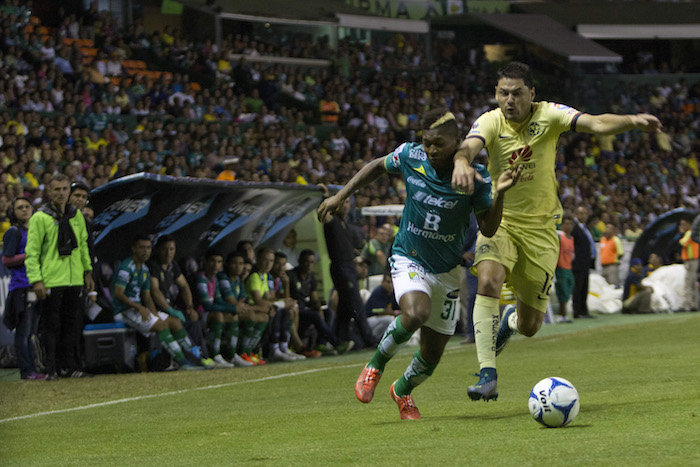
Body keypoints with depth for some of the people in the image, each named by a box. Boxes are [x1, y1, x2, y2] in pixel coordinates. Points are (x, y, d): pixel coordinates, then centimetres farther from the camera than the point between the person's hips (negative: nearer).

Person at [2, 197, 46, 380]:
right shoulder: (13, 232, -4)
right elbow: (6, 260, -9)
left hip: (36, 287, 8)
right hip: (21, 287, -8)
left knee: (32, 331, 11)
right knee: (23, 331, -7)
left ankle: (33, 369, 14)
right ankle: (26, 370, -7)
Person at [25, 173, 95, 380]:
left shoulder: (76, 215, 11)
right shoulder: (40, 218, -7)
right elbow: (32, 252, -8)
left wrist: (87, 272, 19)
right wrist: (36, 280, -14)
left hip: (74, 279, 5)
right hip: (51, 281, -5)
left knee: (70, 323, 8)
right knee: (50, 324, -2)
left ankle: (68, 366, 14)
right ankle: (51, 368, 3)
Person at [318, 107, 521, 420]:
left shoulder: (475, 176, -14)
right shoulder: (410, 156, -11)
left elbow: (488, 229, -12)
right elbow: (377, 166, 10)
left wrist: (499, 193, -27)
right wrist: (341, 195, 6)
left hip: (447, 269, 1)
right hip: (409, 259, -1)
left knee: (433, 352, 7)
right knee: (416, 312, -33)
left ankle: (403, 389, 41)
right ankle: (375, 366, -6)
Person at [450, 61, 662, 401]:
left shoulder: (548, 115, -9)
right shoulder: (490, 122, -11)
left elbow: (597, 124, -23)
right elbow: (470, 146, -32)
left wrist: (631, 121, -43)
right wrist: (462, 162, -57)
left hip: (540, 227, 1)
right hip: (499, 220, -1)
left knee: (530, 327, 5)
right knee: (488, 281, -31)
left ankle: (511, 320, 46)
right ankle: (488, 376, -28)